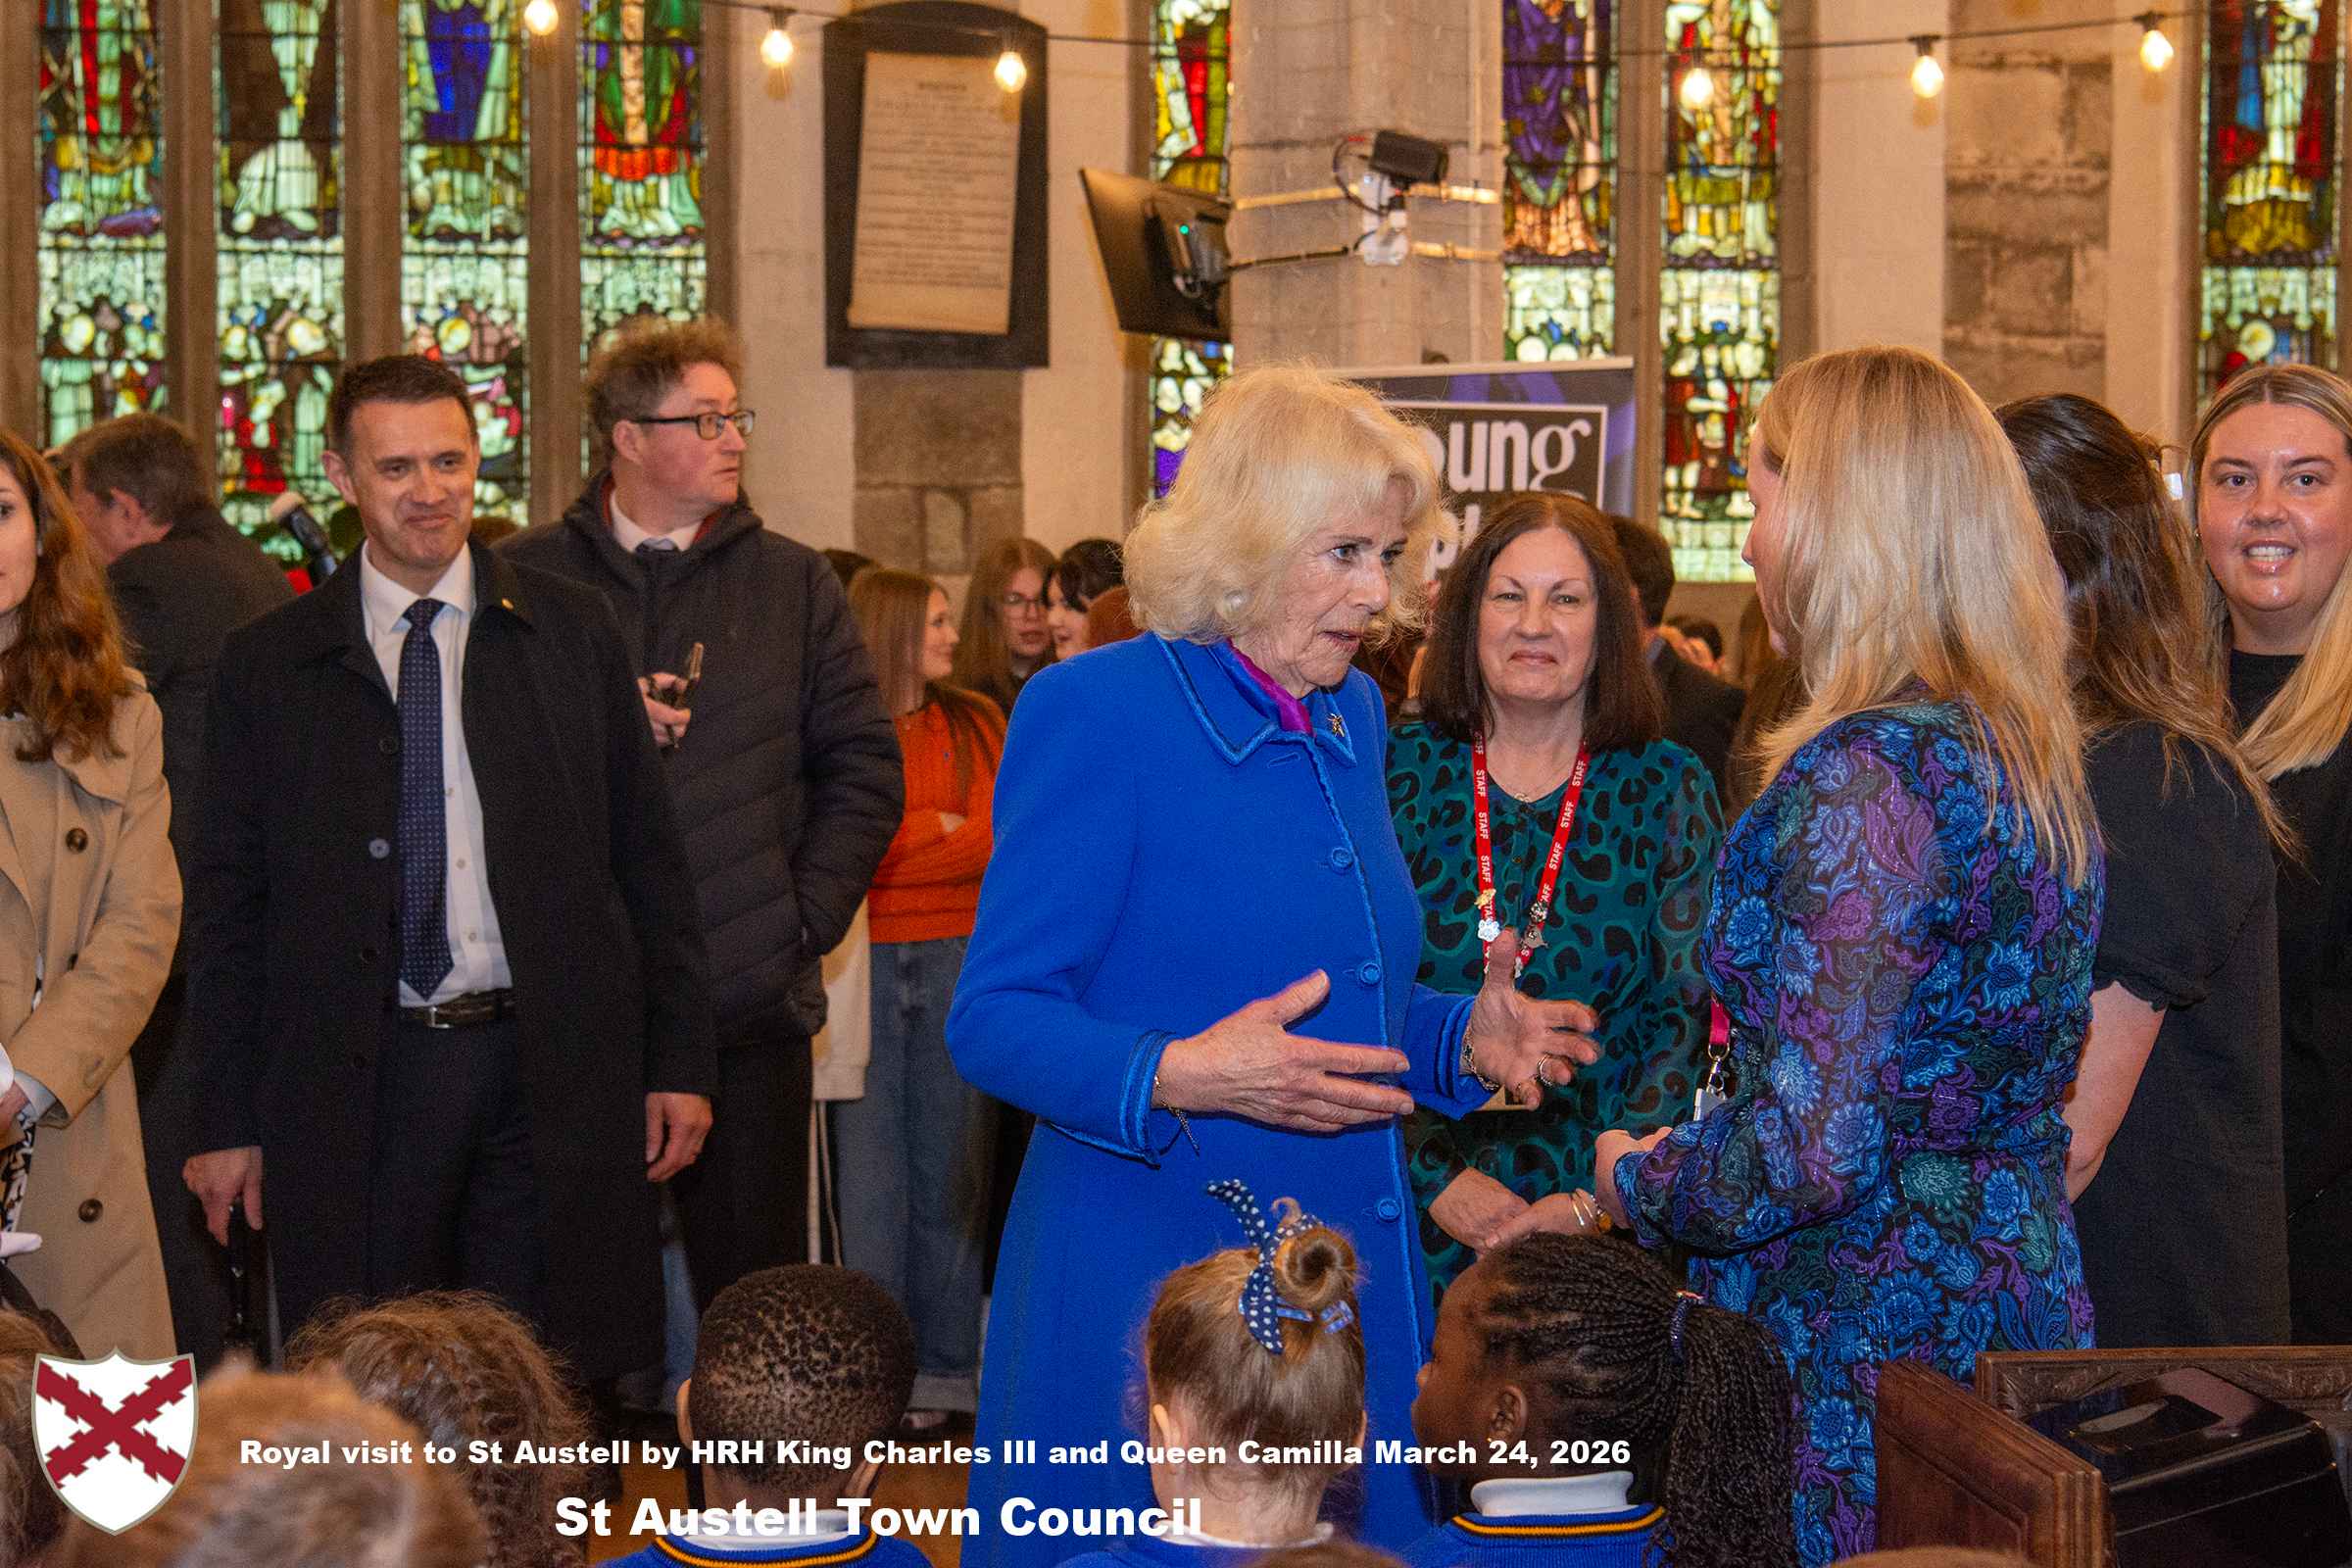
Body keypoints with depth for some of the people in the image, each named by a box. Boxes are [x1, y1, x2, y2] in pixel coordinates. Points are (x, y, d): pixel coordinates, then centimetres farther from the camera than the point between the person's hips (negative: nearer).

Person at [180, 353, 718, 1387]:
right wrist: (232, 1123, 3)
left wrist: (679, 1061, 3)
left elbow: (648, 863, 9)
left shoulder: (572, 635, 8)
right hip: (356, 1088, 0)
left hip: (552, 1070, 1)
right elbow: (230, 904, 7)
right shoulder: (269, 665, 6)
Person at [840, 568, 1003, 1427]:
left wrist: (888, 846, -6)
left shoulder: (975, 726, 12)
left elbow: (992, 840, 0)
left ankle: (944, 1365, 10)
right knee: (868, 1161, -2)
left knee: (949, 1159, 4)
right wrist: (938, 828, -3)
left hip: (954, 960, 3)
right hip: (862, 964, -3)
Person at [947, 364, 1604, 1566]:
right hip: (1145, 1279, -7)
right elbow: (993, 1018, -15)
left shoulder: (1351, 719, 12)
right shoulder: (1094, 712, -11)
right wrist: (1179, 1075, -30)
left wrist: (1463, 1039, 4)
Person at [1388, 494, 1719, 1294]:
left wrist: (1596, 1201, -13)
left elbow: (1686, 1017, -2)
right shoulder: (1400, 773, 1)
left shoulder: (1668, 793, 2)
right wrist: (1435, 1174, -11)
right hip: (1415, 1212, 0)